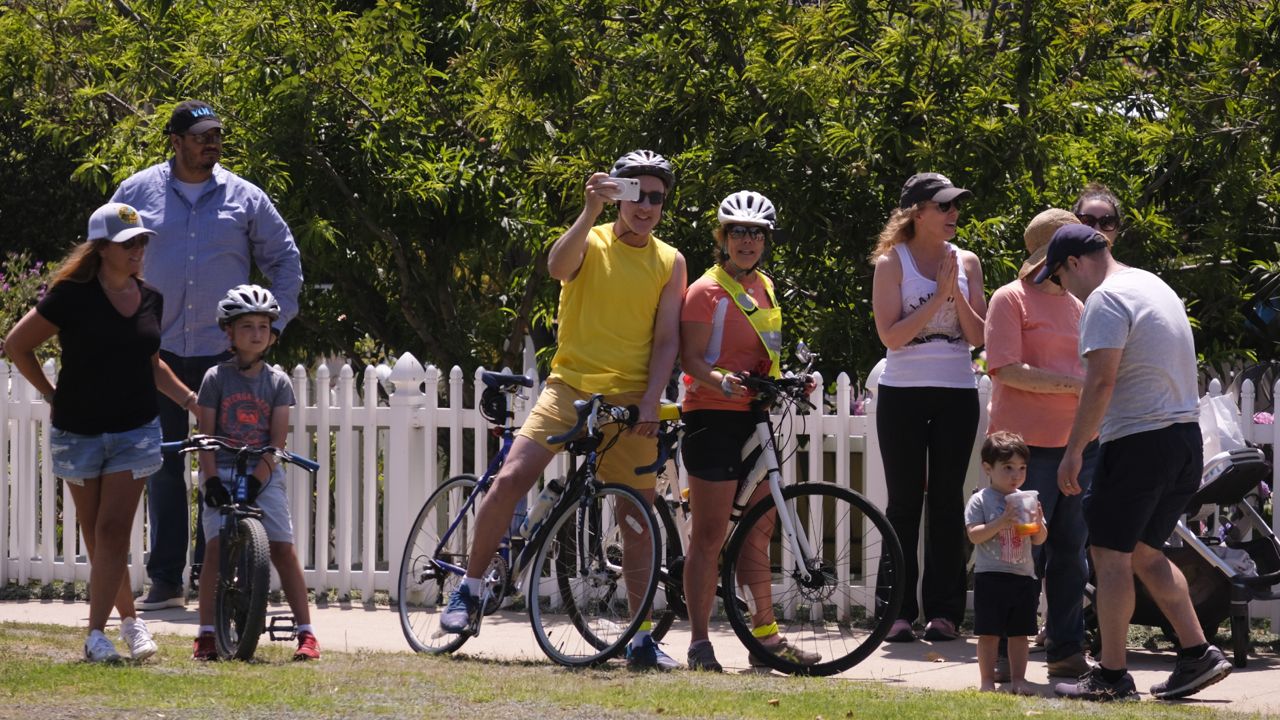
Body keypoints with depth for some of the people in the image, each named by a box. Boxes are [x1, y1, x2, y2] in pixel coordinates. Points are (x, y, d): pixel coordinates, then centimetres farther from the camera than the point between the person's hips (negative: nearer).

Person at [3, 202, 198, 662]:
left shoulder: (150, 299, 5)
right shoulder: (72, 296, -11)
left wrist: (190, 399, 15)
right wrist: (51, 395, 1)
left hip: (135, 430, 2)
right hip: (78, 431, -2)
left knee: (113, 531, -9)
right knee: (96, 535, 6)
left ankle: (97, 633, -11)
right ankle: (130, 620, 21)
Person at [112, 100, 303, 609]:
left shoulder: (244, 199, 5)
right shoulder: (138, 193, 5)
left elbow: (285, 259, 15)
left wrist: (278, 319, 6)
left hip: (225, 353, 0)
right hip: (158, 352, 0)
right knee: (163, 467, 1)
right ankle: (166, 581, 4)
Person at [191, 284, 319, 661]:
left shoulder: (278, 381, 4)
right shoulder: (217, 378, 1)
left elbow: (278, 439, -3)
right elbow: (205, 434, -3)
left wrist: (257, 478, -15)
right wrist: (211, 479, -14)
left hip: (264, 474, 1)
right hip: (222, 472, -1)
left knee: (283, 548, -5)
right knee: (216, 545, -12)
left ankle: (306, 632, -3)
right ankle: (207, 634, -8)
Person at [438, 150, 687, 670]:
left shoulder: (669, 262, 7)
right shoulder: (590, 242, 1)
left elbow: (666, 340, 4)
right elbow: (558, 267, -23)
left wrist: (650, 403, -9)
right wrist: (592, 211, -36)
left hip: (629, 399, 2)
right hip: (570, 386, -2)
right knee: (511, 479, -17)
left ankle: (642, 638, 10)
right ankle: (471, 590, -1)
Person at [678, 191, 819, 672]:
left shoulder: (764, 288, 16)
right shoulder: (707, 291, -7)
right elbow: (692, 359, -14)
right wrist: (723, 382, -31)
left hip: (755, 417, 8)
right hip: (714, 418, -8)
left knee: (759, 533, 10)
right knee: (710, 535, -6)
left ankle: (766, 637, 15)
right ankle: (700, 644, -3)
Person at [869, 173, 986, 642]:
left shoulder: (966, 263, 7)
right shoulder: (892, 262, -2)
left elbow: (978, 336, 3)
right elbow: (891, 335, -10)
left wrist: (958, 295, -12)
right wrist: (938, 296, -15)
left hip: (956, 392, 2)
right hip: (903, 392, -2)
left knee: (947, 499, 2)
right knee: (904, 500, 0)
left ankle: (944, 609, 5)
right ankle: (899, 610, 2)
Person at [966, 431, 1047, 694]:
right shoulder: (980, 501, -3)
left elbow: (1040, 540, 9)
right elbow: (974, 535, -12)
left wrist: (1037, 523, -12)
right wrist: (1001, 523, -22)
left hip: (1023, 576, 4)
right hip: (990, 575, -4)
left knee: (1020, 632, 7)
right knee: (988, 632, -1)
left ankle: (1018, 679, 14)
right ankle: (987, 680, 5)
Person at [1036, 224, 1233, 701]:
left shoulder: (1106, 299, -11)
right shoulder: (1157, 287, 19)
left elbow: (1101, 380, -20)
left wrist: (1074, 450, -17)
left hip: (1138, 442, -9)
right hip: (1186, 439, 9)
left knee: (1110, 555, -2)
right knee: (1144, 552, 17)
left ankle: (1111, 676, -1)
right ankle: (1198, 654, 10)